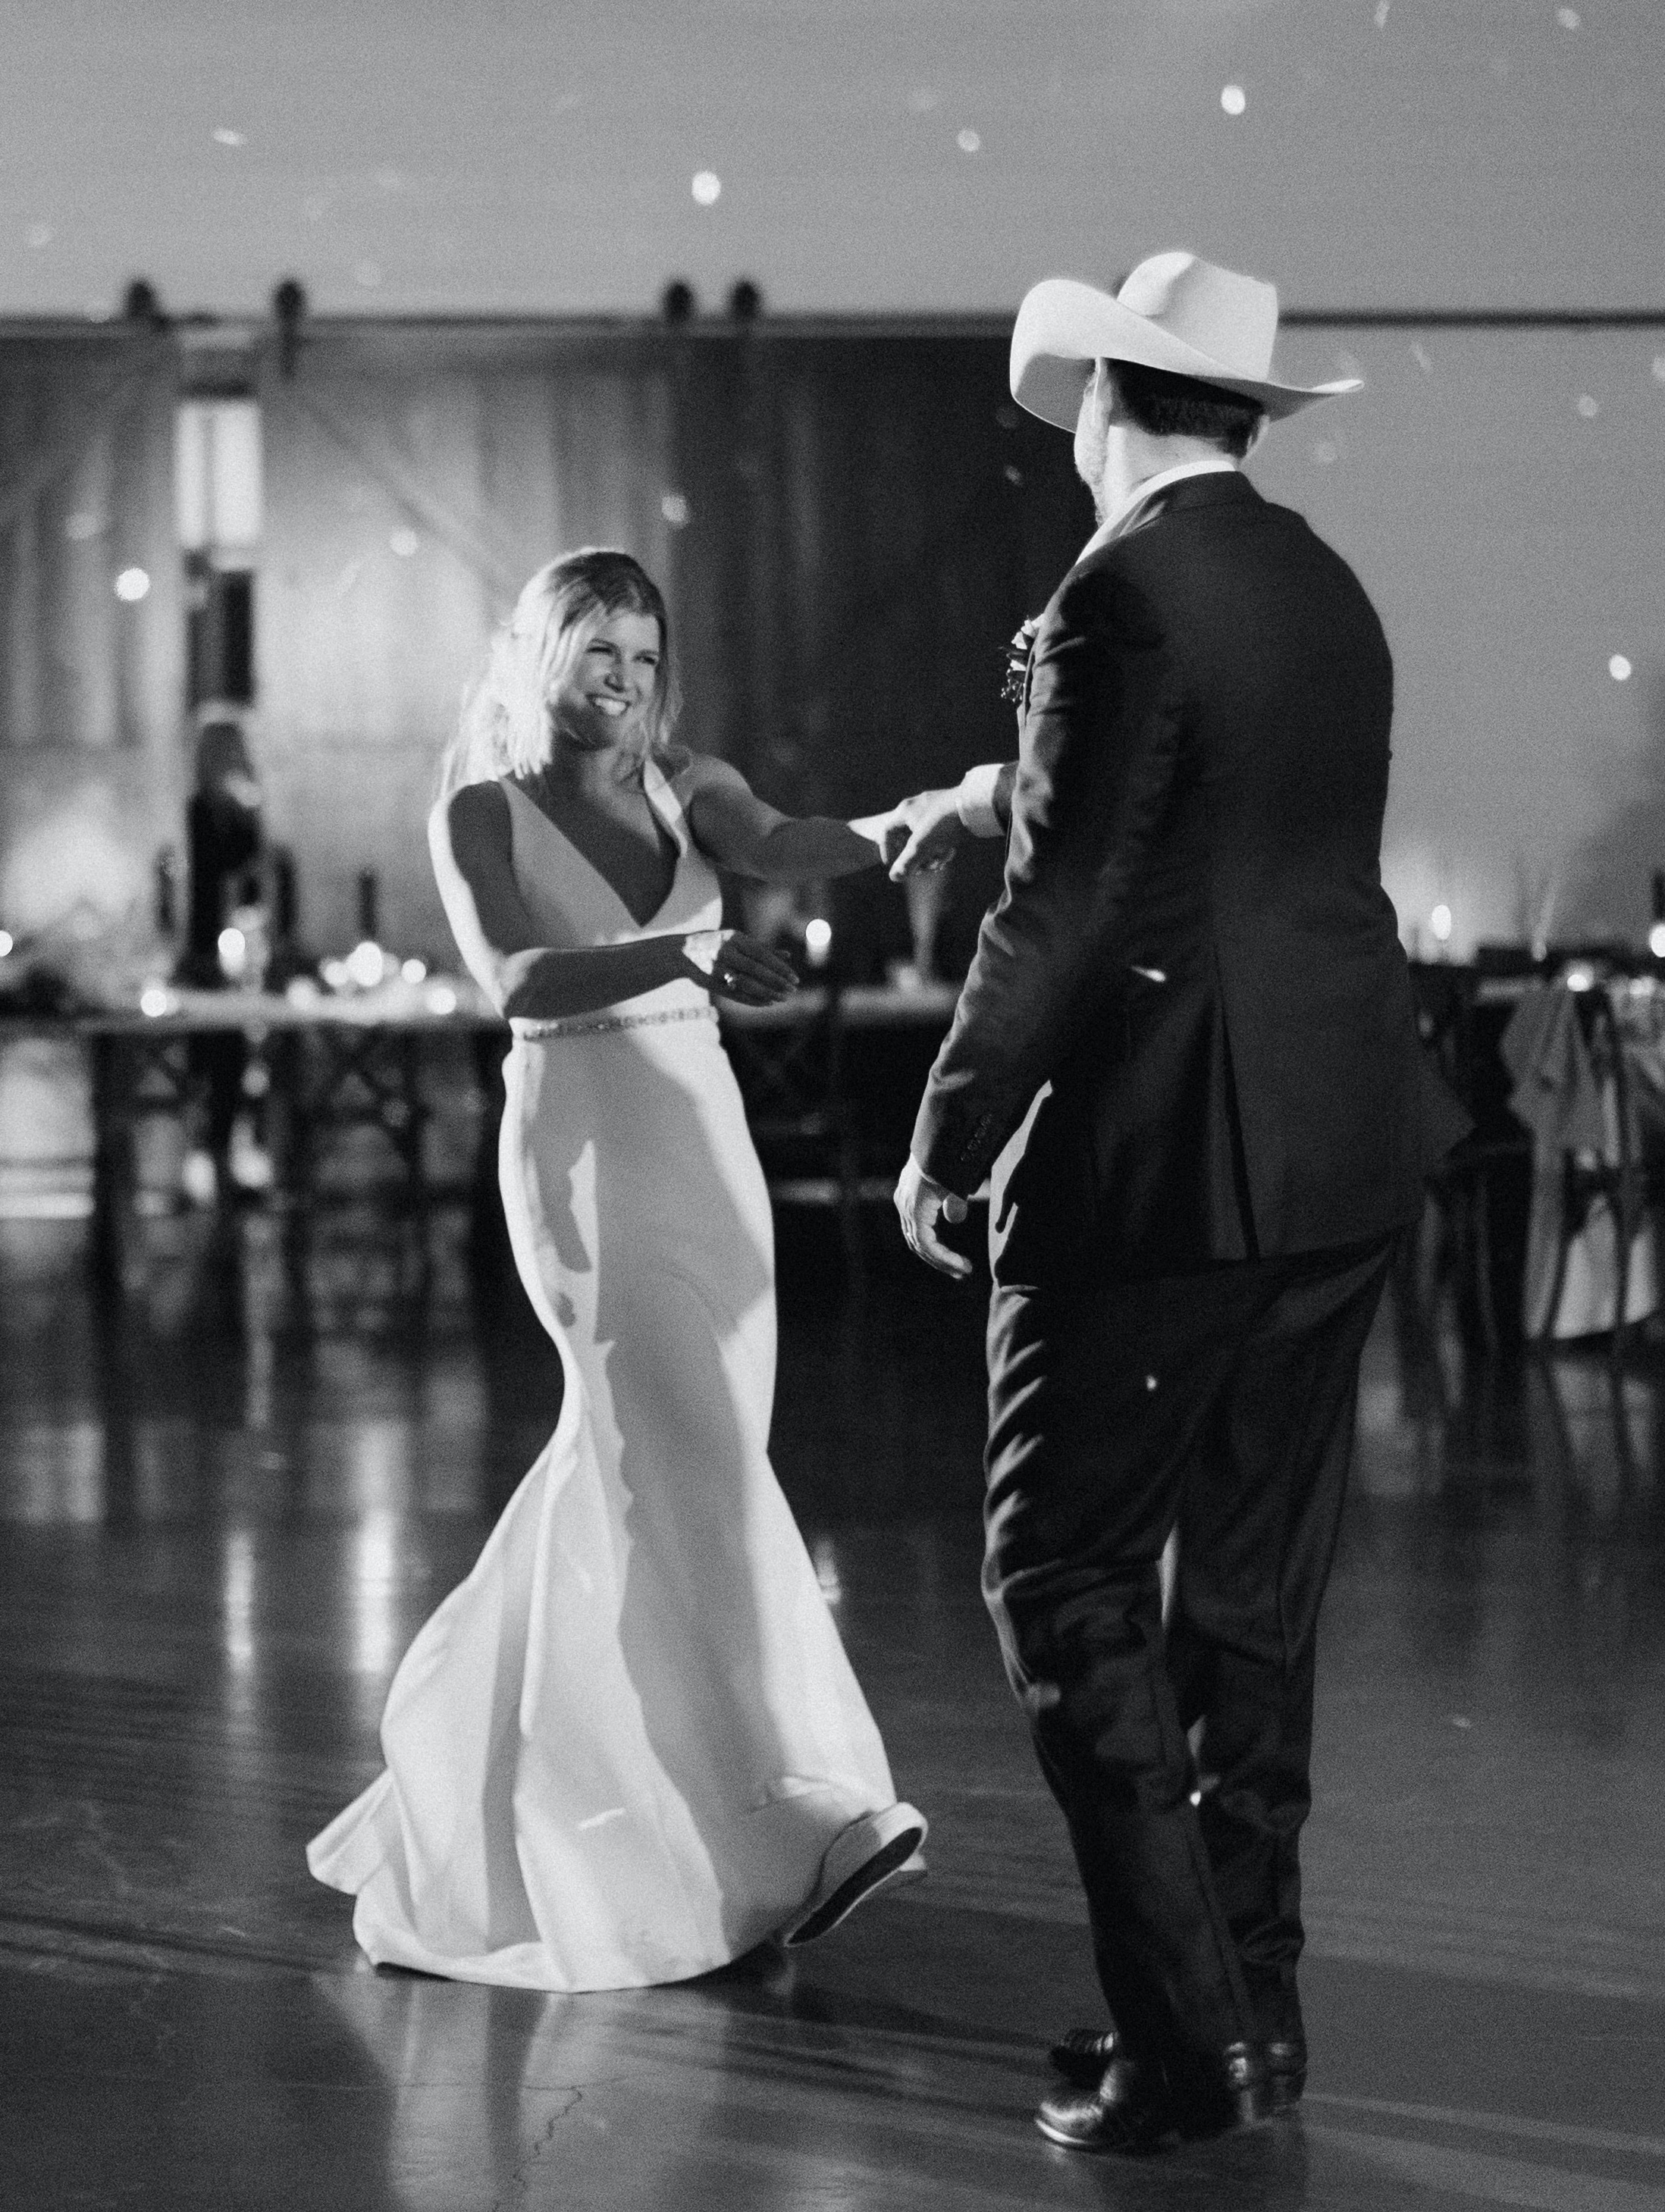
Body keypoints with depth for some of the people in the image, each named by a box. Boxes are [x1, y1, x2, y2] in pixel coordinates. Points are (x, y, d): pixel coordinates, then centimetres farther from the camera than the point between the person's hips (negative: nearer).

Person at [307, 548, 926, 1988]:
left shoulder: (687, 790, 10)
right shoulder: (480, 817, -1)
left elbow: (778, 848, -11)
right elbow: (516, 979, -18)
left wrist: (905, 830, -33)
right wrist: (686, 958, -33)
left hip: (710, 1149, 6)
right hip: (583, 1150, -6)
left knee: (631, 1464, 10)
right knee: (697, 1472, -13)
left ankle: (476, 1762, 28)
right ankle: (795, 1826, -14)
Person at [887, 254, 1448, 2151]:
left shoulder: (1124, 598, -13)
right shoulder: (1325, 593, 12)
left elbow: (1065, 912, -16)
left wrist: (947, 1140, -6)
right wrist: (995, 798, 41)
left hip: (1159, 1163, -8)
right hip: (1338, 1160, 8)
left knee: (1071, 1585, -1)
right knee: (1255, 1589, 14)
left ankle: (1180, 2037, -4)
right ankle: (1250, 2010, 21)